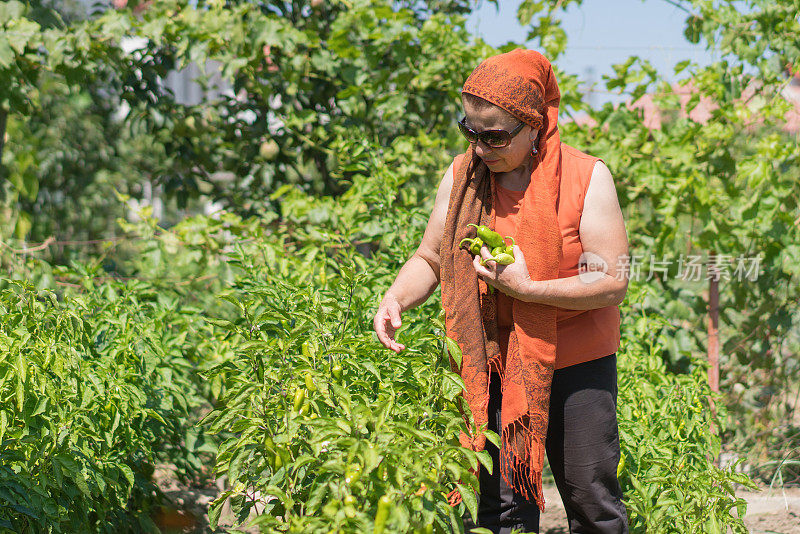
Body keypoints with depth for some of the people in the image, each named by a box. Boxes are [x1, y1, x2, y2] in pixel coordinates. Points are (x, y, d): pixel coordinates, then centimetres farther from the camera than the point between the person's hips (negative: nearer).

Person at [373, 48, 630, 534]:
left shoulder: (586, 178, -12)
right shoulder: (462, 177, -1)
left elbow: (613, 283, -15)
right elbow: (430, 260, 9)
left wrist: (526, 289, -24)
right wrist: (396, 299, -12)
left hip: (577, 365, -2)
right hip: (492, 369, 3)